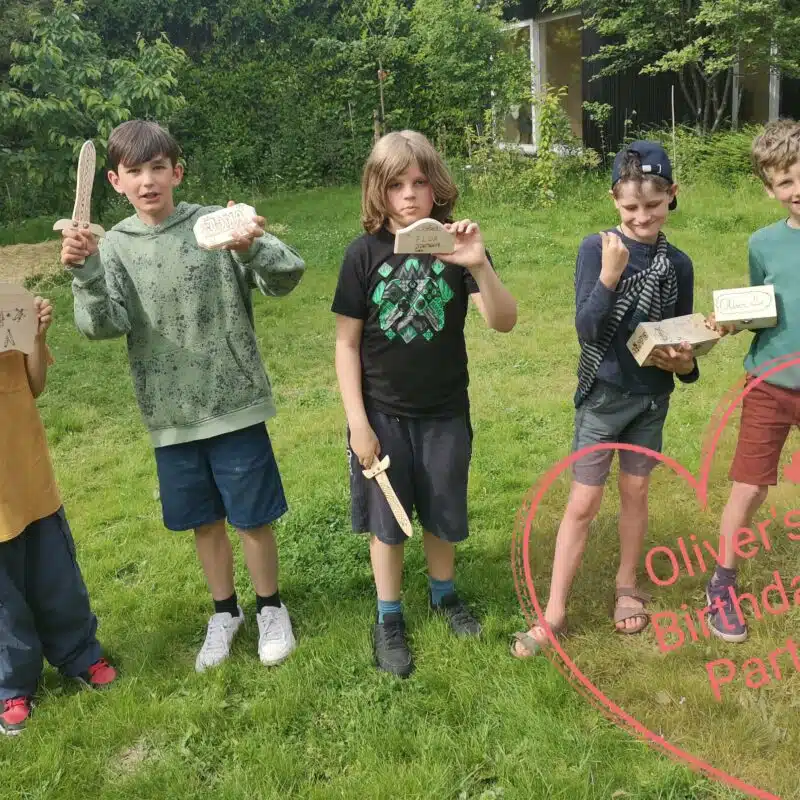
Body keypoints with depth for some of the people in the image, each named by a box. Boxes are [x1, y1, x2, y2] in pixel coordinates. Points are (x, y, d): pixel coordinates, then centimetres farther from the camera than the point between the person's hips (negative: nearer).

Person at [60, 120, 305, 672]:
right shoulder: (115, 246, 1)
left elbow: (286, 277, -19)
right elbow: (104, 325, -9)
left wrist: (252, 250, -38)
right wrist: (85, 274, -25)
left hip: (235, 403, -3)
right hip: (172, 413, 3)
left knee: (252, 517, 9)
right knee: (204, 521, 17)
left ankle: (270, 608, 33)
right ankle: (225, 611, 39)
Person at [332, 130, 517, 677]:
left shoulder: (456, 244, -8)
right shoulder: (365, 253, -10)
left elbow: (505, 322, -17)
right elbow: (347, 343, -7)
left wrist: (479, 266, -34)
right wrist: (357, 422, -9)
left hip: (445, 411, 1)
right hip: (383, 414, -1)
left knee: (442, 512, 16)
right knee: (387, 520, 12)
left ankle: (444, 592, 42)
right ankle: (389, 618, 30)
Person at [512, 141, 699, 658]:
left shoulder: (678, 264, -1)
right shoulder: (597, 248, -11)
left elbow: (685, 338, 6)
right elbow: (587, 331, -18)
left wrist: (683, 362, -15)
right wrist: (610, 276, -30)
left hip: (651, 397, 3)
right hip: (603, 396, -3)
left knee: (635, 492, 16)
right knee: (583, 504, 1)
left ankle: (628, 586, 37)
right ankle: (554, 613, 12)